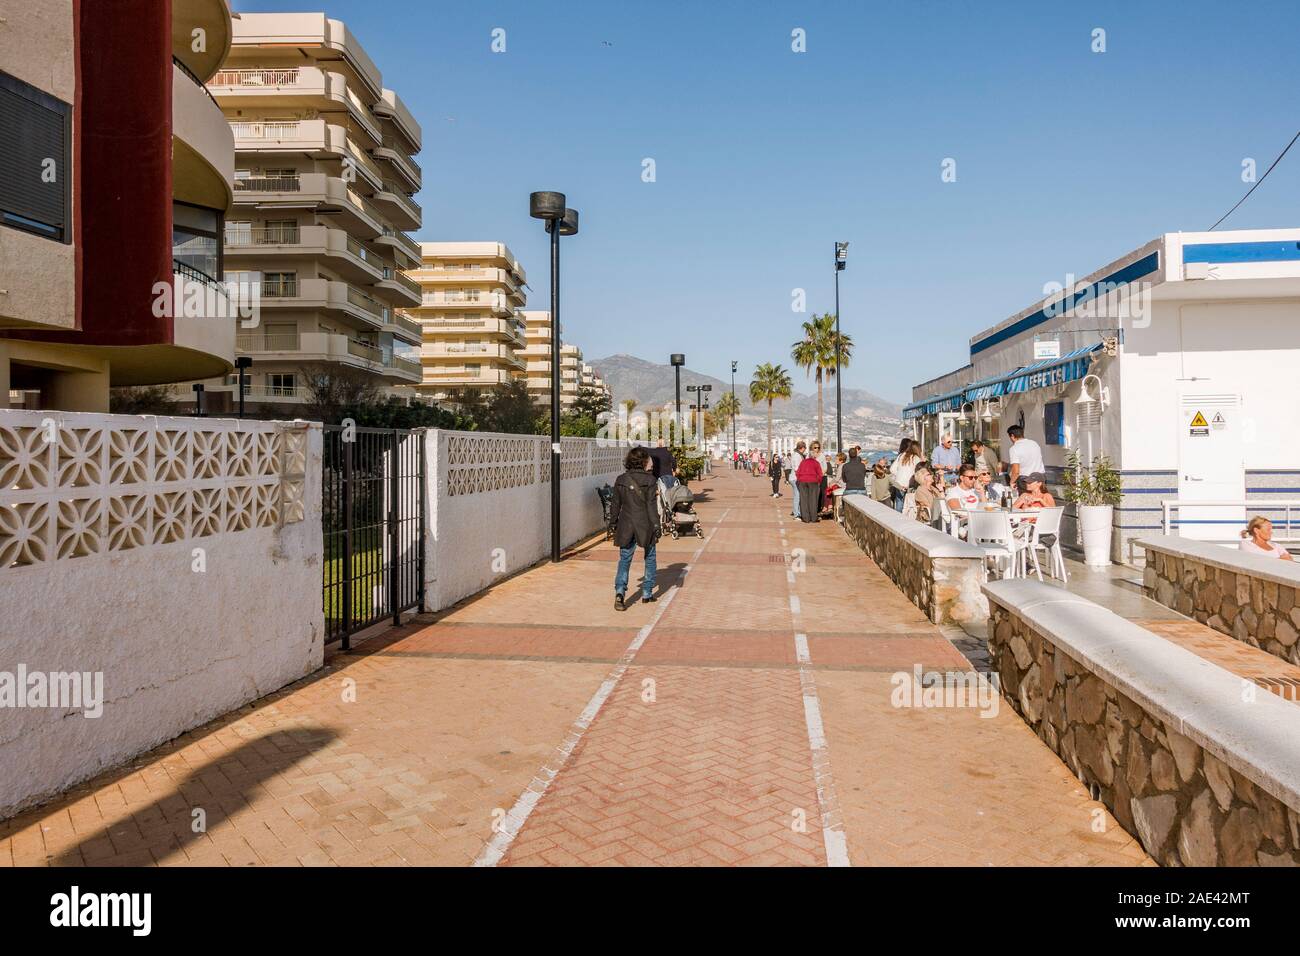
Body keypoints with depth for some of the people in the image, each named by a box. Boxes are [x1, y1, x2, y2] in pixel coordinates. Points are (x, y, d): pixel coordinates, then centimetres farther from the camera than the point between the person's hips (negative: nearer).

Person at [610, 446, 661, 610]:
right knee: (650, 557, 15)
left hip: (626, 525, 3)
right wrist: (656, 526, -8)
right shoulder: (649, 480, -9)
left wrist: (613, 523, 17)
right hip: (645, 524, -3)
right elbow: (651, 505, -12)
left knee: (625, 559, 7)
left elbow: (615, 504, 7)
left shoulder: (620, 480, 3)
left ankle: (619, 591, -13)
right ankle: (647, 593, 19)